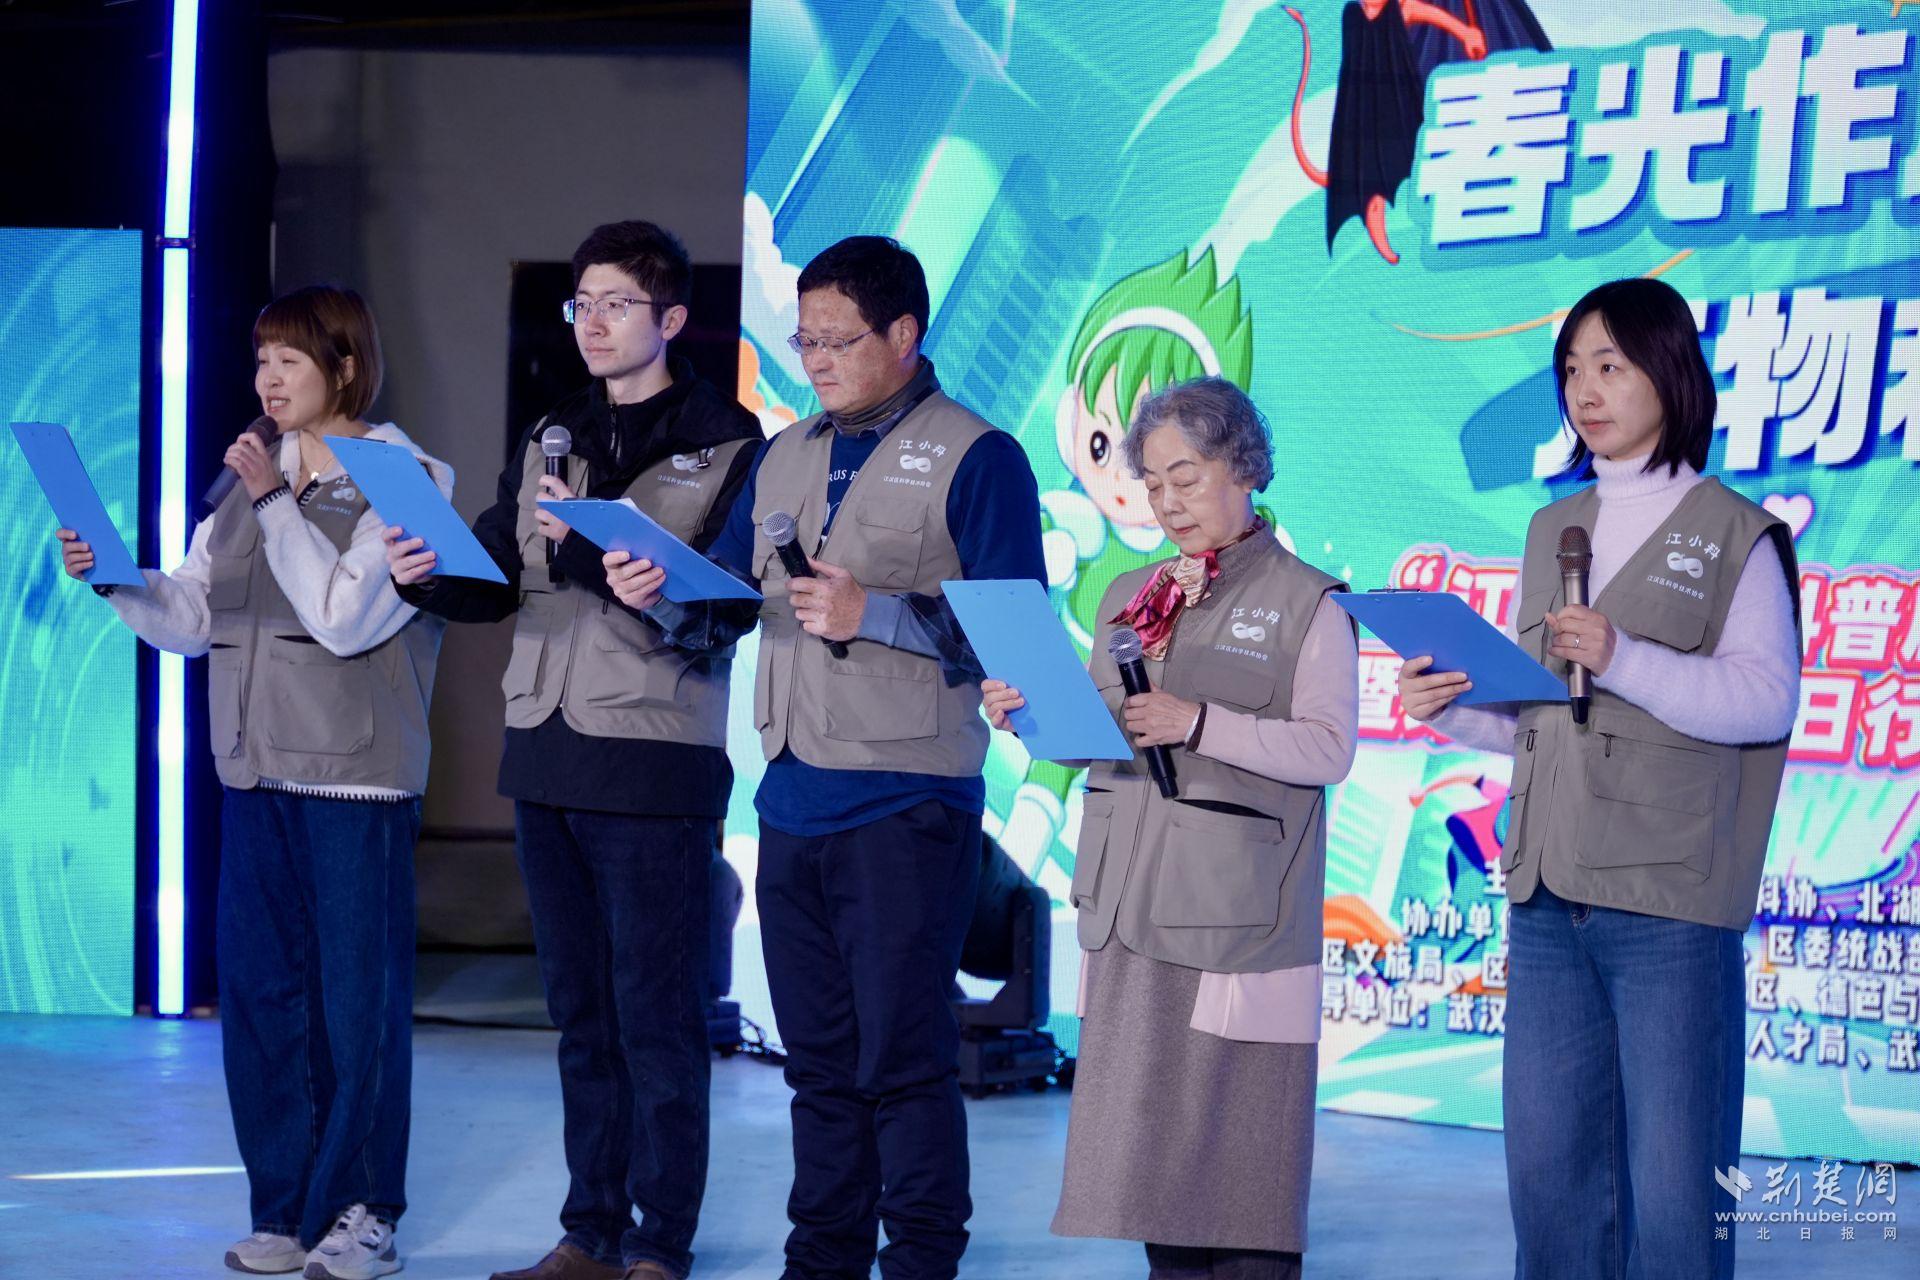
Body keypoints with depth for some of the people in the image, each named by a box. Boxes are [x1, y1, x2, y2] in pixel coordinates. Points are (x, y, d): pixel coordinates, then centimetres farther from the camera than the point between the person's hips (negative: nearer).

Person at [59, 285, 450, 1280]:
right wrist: (113, 576, -5)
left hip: (357, 780, -6)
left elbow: (345, 617, -16)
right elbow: (189, 619, 12)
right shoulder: (254, 481, 14)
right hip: (256, 772, 6)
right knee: (258, 993, 7)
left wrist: (277, 502, -14)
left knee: (357, 997, -1)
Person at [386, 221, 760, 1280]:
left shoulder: (727, 446, -4)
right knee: (581, 1014, 12)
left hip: (654, 765, -6)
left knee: (657, 1018, -3)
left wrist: (587, 549, -24)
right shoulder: (548, 442, 15)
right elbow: (499, 584, 11)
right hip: (547, 757, 6)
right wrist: (432, 577, -10)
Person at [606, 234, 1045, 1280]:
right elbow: (723, 607, 17)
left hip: (907, 803, -6)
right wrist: (661, 596, -4)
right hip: (793, 797, 7)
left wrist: (875, 613, -21)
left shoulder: (975, 459, -5)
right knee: (818, 1056, 12)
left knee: (902, 1054, -4)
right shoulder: (785, 460, 16)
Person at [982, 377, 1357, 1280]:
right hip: (1134, 901, 6)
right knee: (1148, 1116, 7)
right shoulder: (1131, 597, 16)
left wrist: (1199, 723, -20)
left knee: (1239, 1126, -6)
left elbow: (1328, 748, -12)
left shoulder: (1307, 603, -2)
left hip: (1237, 908, -6)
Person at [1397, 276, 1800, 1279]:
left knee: (1672, 1186, -5)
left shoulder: (1734, 536, 0)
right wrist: (1451, 708, 3)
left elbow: (1765, 699, -11)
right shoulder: (1554, 531, 18)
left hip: (1670, 906, -6)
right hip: (1548, 898, 6)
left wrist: (1625, 660, -22)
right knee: (1548, 1173, 8)